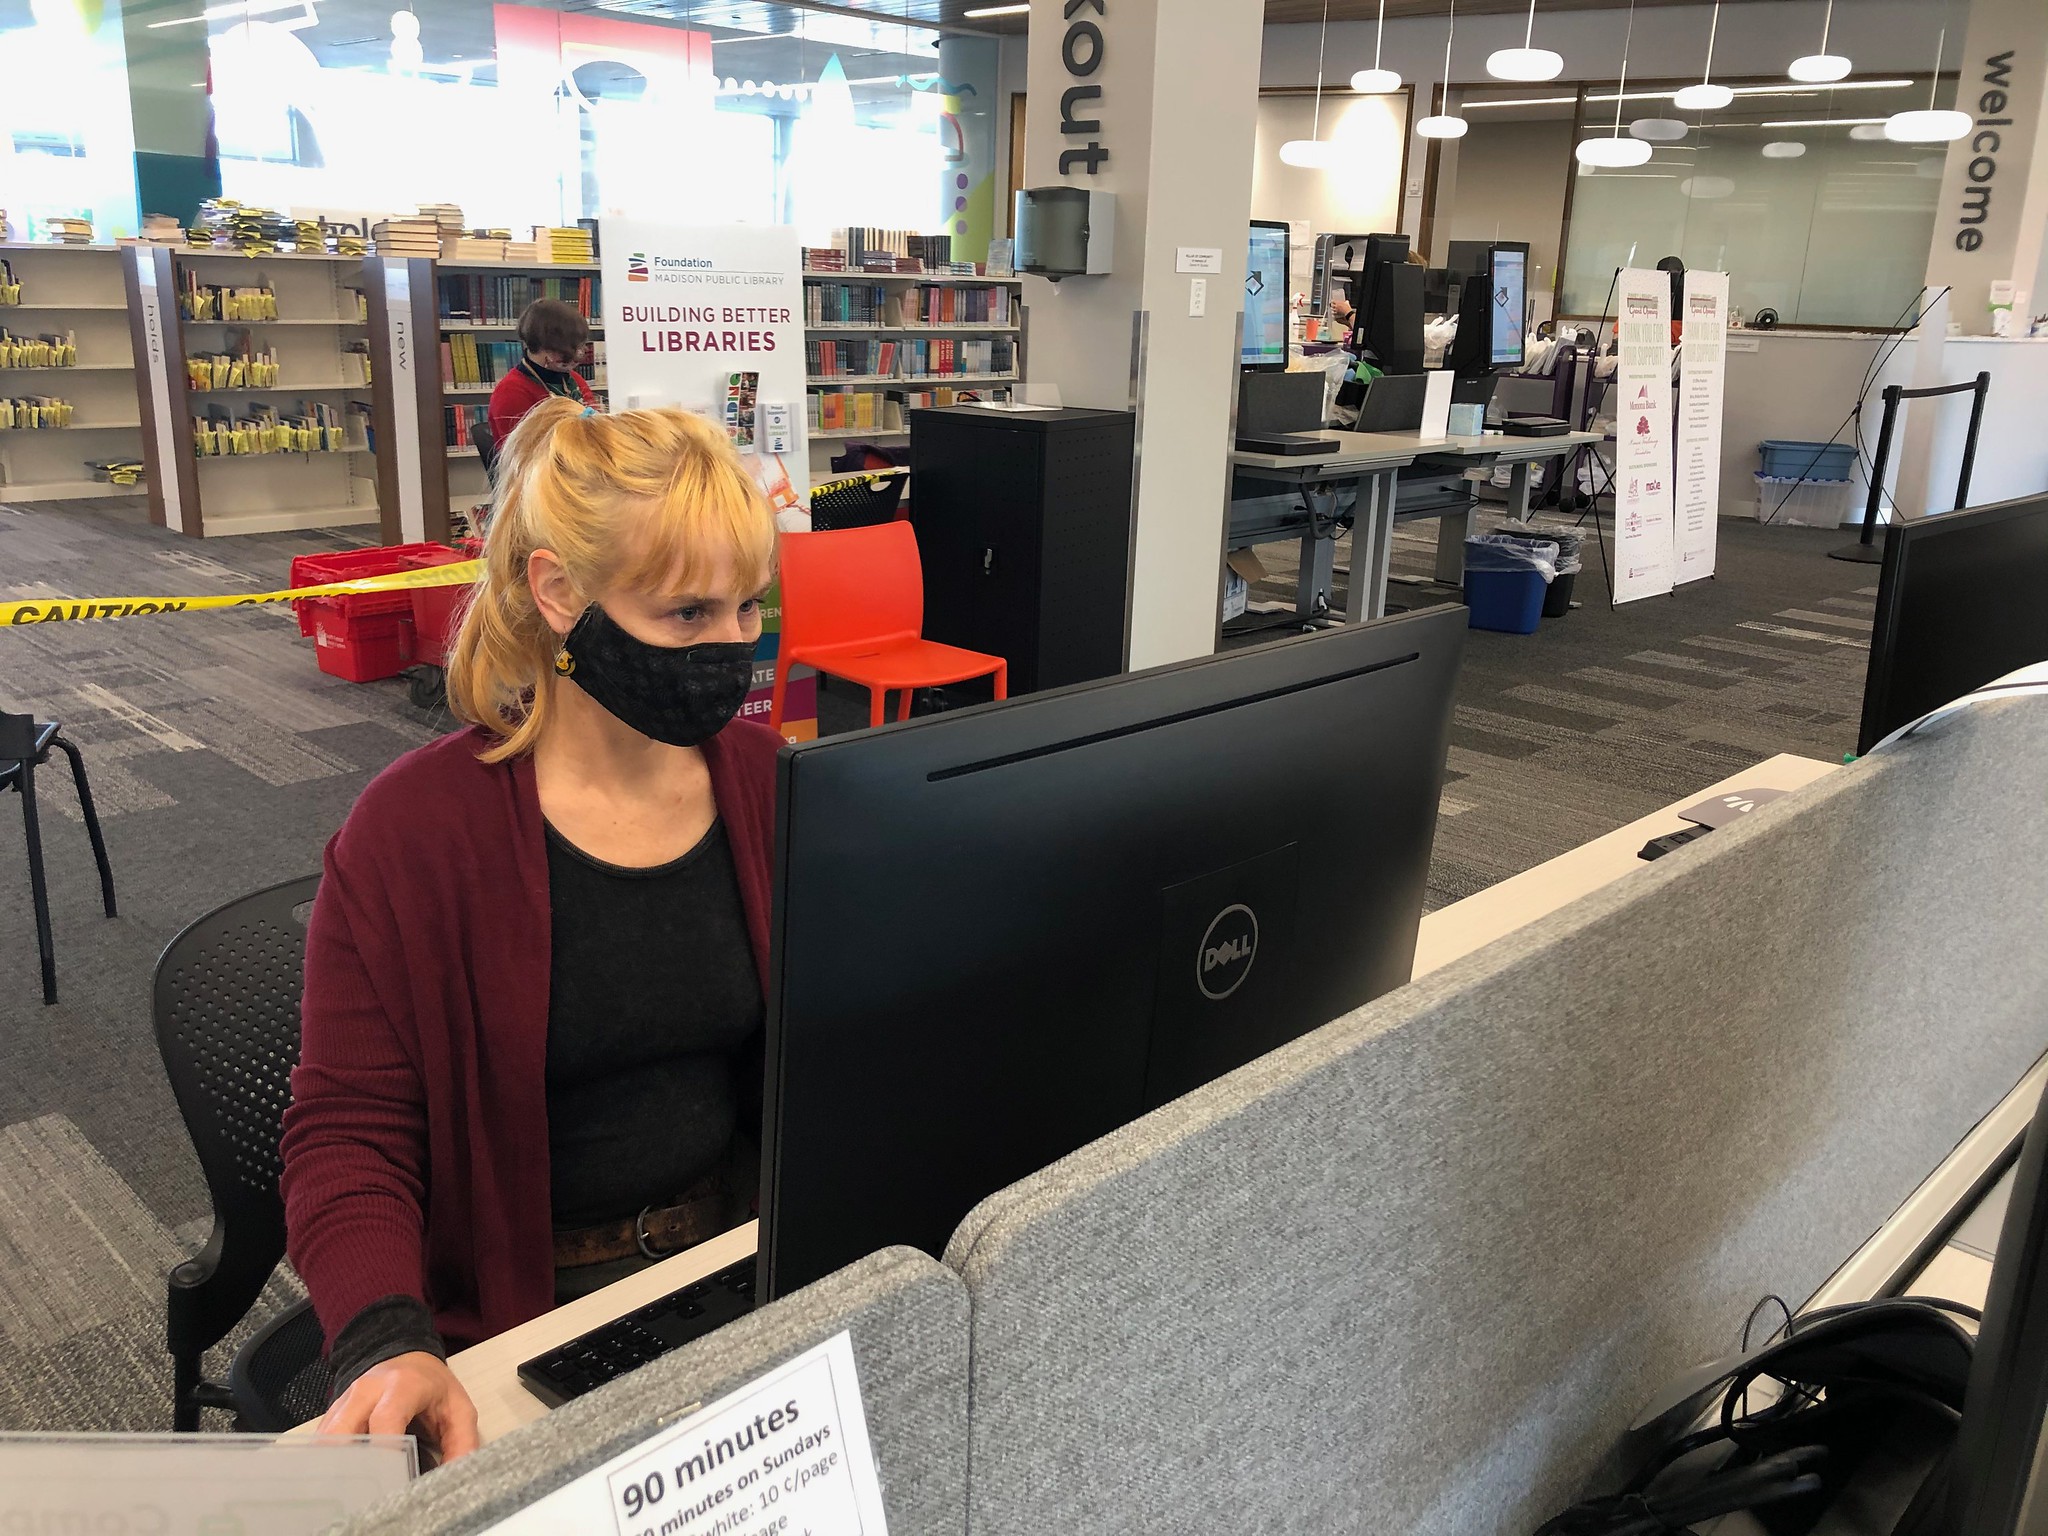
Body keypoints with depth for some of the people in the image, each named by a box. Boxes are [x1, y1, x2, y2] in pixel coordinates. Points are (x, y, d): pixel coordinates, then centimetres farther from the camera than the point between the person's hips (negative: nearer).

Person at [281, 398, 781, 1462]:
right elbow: (348, 1136, -9)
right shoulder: (414, 831, -11)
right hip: (522, 1313, -3)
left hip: (746, 1261, 4)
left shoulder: (770, 783, 1)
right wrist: (386, 1342, -26)